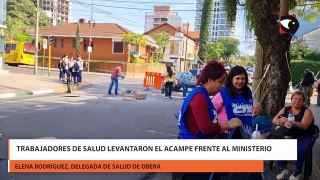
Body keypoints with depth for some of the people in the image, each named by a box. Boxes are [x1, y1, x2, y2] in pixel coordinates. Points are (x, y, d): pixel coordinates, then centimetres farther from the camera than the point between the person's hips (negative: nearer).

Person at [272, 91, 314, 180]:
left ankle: (298, 171, -6)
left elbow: (304, 126, -17)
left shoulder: (307, 111, -1)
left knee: (299, 149, -32)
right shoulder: (285, 109, 8)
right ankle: (283, 168, -11)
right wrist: (284, 123, -23)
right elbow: (274, 120, -1)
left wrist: (287, 121, -27)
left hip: (303, 137, -2)